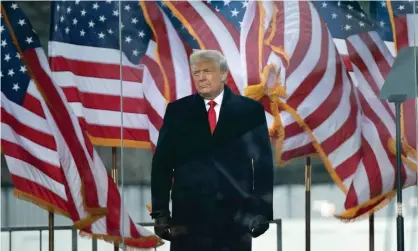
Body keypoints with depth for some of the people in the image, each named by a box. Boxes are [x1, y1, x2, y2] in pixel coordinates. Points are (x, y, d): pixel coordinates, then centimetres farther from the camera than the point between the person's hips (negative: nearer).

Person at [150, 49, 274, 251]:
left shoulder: (250, 110, 4)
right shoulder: (177, 111, 6)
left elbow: (264, 163, 3)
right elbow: (162, 163, 6)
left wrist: (263, 211, -3)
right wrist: (160, 212, -1)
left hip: (236, 217, 0)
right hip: (188, 215, 0)